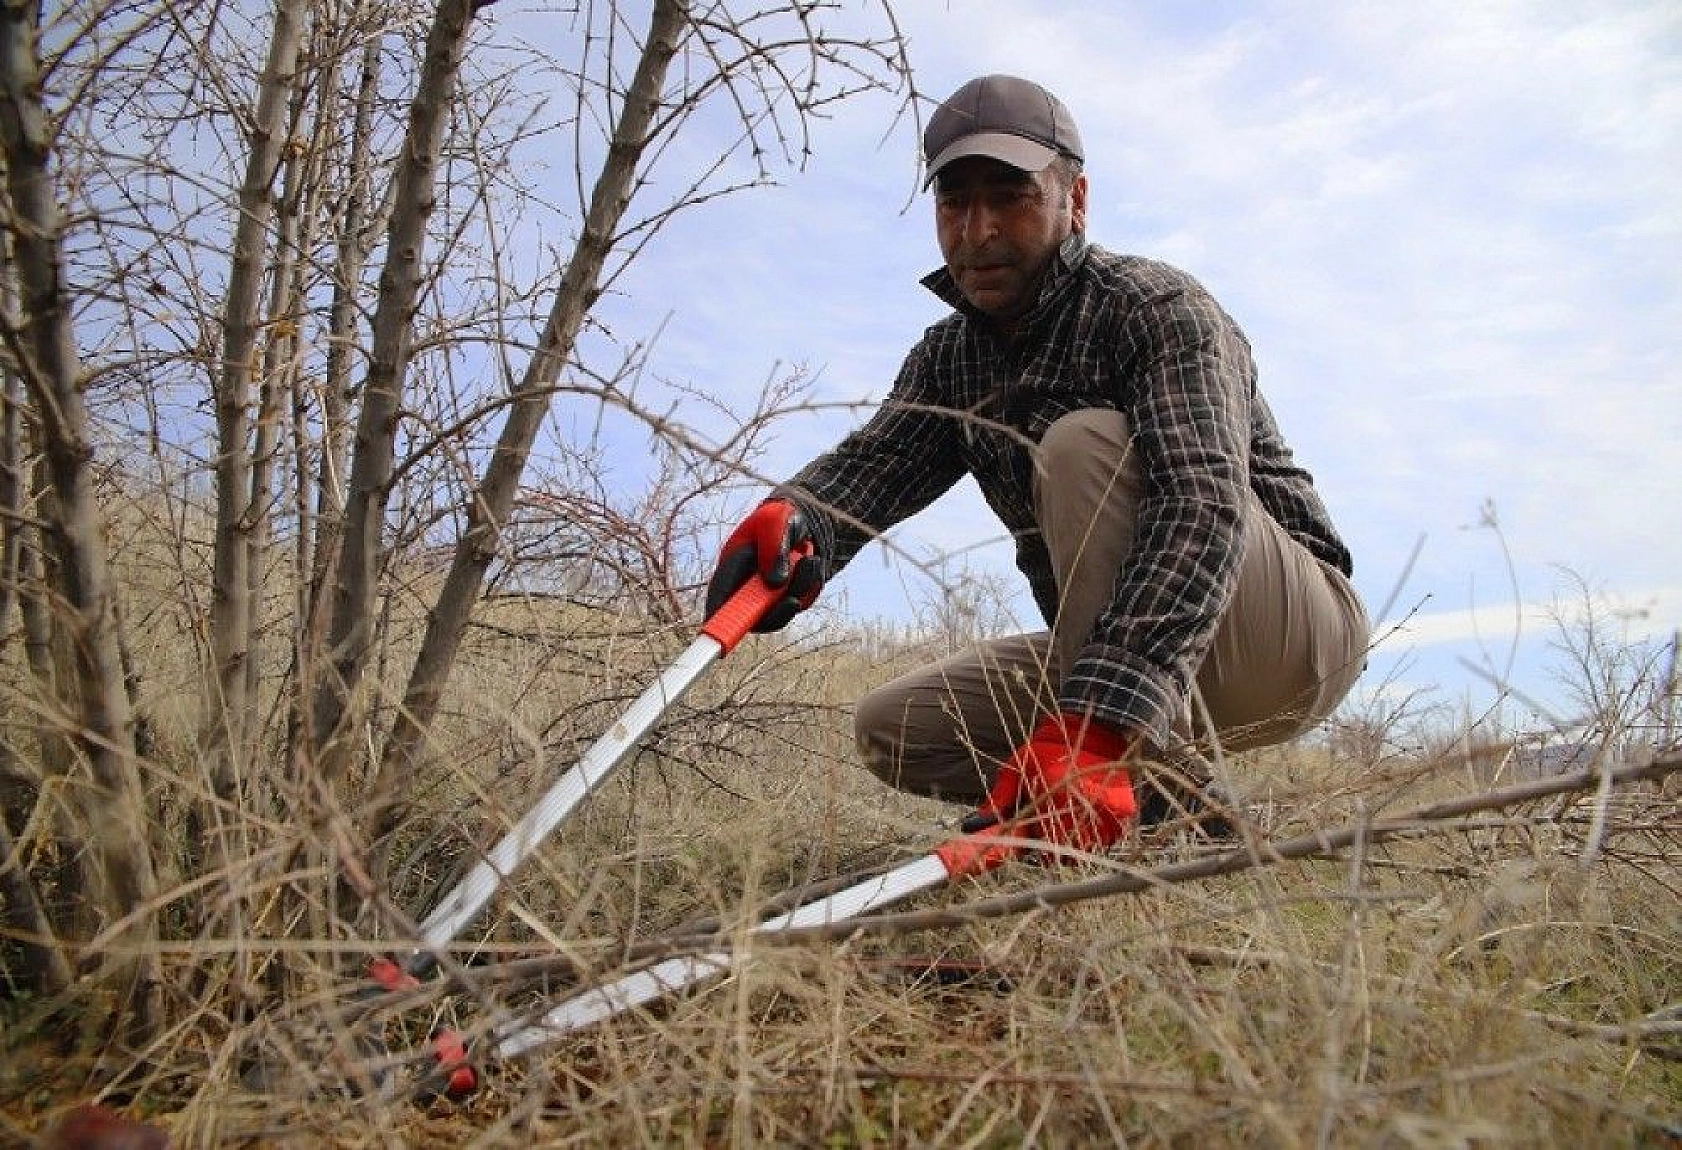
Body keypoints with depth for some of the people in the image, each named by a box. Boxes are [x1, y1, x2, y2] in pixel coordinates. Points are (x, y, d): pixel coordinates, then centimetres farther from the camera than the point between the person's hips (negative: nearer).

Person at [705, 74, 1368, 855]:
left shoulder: (1156, 306, -18)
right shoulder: (949, 357, 4)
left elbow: (1203, 509, -34)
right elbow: (871, 460, -13)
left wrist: (1091, 728, -47)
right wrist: (795, 517, -40)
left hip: (1299, 628, -6)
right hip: (1110, 652, 7)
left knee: (1083, 443, -29)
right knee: (890, 731, -4)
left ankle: (1166, 788, -26)